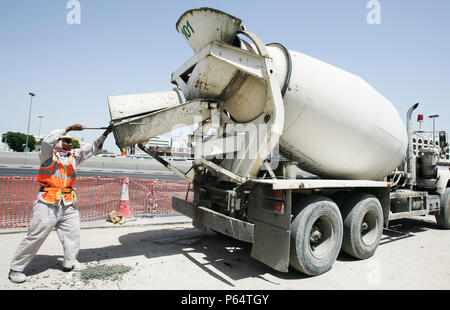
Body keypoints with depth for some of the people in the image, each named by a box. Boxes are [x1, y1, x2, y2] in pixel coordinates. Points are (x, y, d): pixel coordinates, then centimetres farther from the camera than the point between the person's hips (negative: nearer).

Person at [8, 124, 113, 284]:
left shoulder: (74, 155, 14)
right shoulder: (49, 155, -1)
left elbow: (91, 148, 16)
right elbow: (47, 141, -21)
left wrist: (105, 134, 9)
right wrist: (68, 129, -23)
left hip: (67, 204, 6)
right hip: (47, 203, -6)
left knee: (73, 233, 8)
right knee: (36, 235, -2)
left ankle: (70, 263, 21)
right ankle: (16, 268, 14)